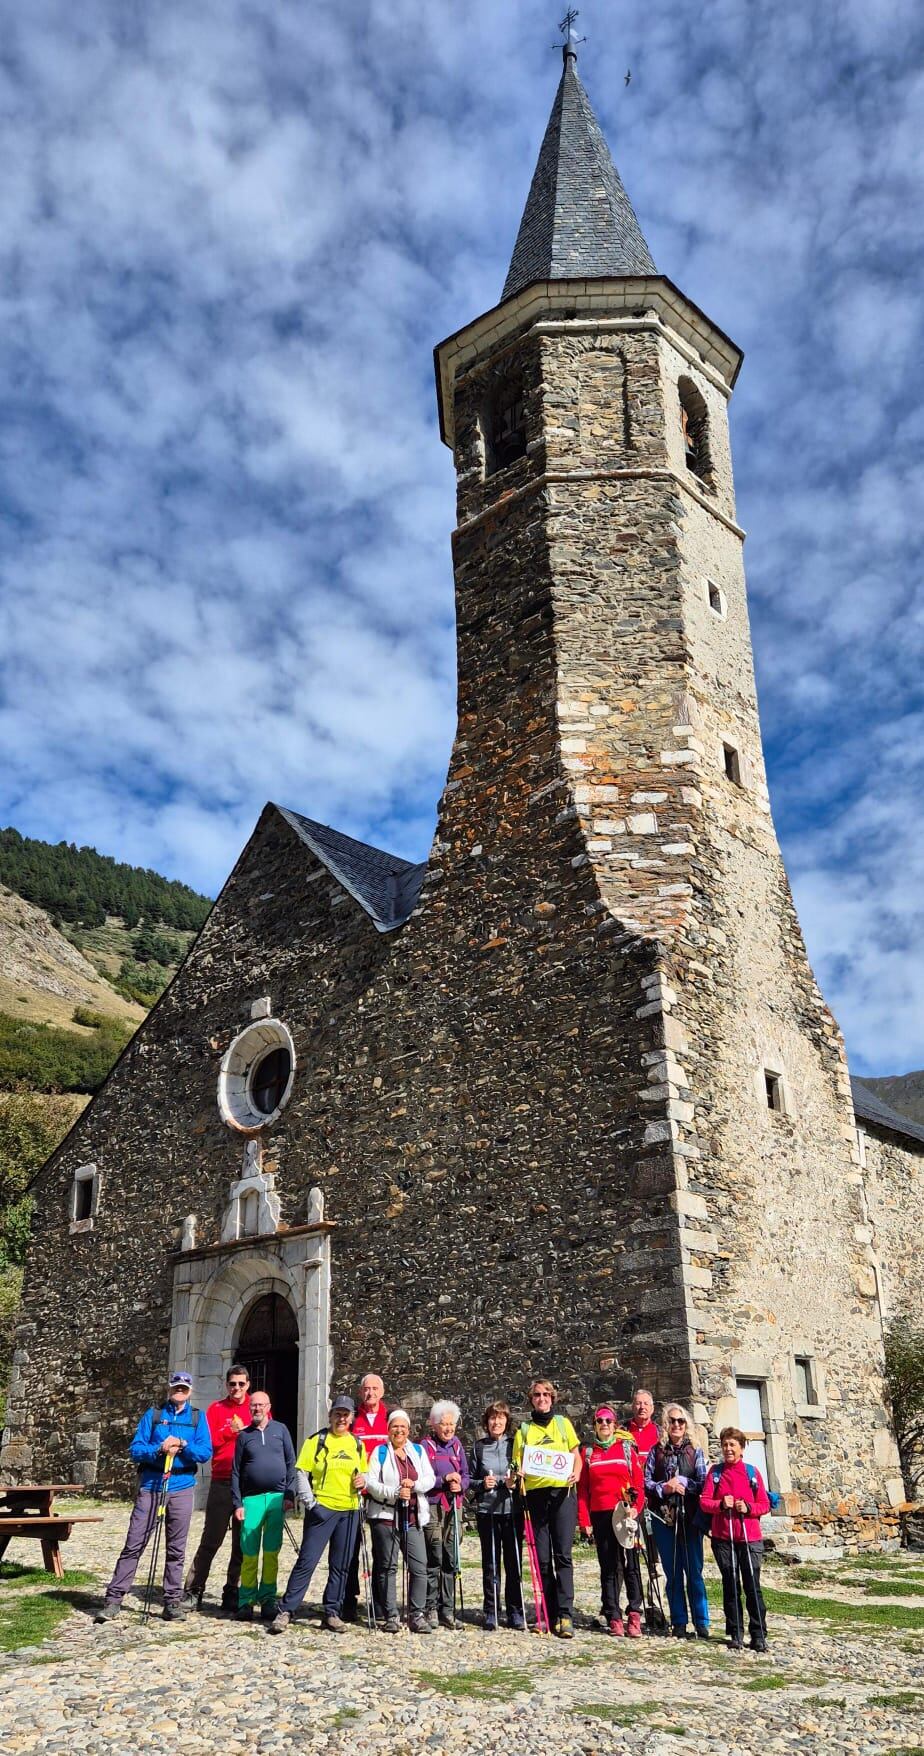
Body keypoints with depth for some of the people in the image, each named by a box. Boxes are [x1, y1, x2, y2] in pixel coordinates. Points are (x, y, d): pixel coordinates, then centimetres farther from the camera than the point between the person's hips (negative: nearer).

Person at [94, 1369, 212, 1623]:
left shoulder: (198, 1417, 8)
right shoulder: (152, 1415, 7)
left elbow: (205, 1452, -2)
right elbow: (135, 1450, -1)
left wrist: (183, 1444, -18)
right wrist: (159, 1449, -17)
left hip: (181, 1489, 1)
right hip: (150, 1487, -1)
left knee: (176, 1550, 6)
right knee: (133, 1545, -2)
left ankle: (173, 1601, 14)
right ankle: (113, 1598, 4)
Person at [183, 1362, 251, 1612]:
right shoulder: (216, 1409, 5)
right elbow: (207, 1440, -4)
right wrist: (230, 1431, -17)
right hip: (222, 1483, -1)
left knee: (242, 1543, 6)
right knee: (211, 1540, 0)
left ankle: (232, 1594, 16)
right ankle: (194, 1591, 8)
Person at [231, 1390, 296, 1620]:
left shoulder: (280, 1430, 8)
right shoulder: (244, 1435, 8)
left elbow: (291, 1463, 8)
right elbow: (236, 1472, 7)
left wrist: (289, 1495, 0)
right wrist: (238, 1503, 0)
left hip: (277, 1497, 0)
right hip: (252, 1498, 0)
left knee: (272, 1552, 2)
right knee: (249, 1554, -2)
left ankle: (267, 1600, 11)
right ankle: (246, 1602, 6)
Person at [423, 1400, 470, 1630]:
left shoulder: (457, 1445, 13)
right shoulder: (426, 1446, -4)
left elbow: (465, 1474, 16)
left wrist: (460, 1485, -5)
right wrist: (444, 1480, -18)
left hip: (454, 1507, 5)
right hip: (432, 1507, -5)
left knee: (451, 1561, 7)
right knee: (434, 1560, -5)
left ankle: (447, 1610, 14)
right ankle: (431, 1609, 4)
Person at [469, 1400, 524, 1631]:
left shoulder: (515, 1444, 6)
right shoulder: (479, 1447, 8)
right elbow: (470, 1479, 11)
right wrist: (482, 1484, -8)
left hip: (512, 1509, 0)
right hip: (487, 1511, 1)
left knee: (514, 1562, 1)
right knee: (490, 1563, 4)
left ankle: (515, 1613, 11)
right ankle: (491, 1614, 13)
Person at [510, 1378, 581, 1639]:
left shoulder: (563, 1423, 12)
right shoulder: (523, 1430, 12)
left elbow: (576, 1456, 12)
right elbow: (518, 1464, 10)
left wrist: (576, 1474, -8)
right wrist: (518, 1474, -12)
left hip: (562, 1492, -1)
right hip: (535, 1494, 1)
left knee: (563, 1555, -8)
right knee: (542, 1557, 1)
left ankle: (565, 1615, -9)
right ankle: (550, 1614, 10)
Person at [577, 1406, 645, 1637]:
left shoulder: (627, 1448, 6)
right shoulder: (588, 1452, 10)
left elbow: (639, 1482, 3)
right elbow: (582, 1489, 8)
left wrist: (636, 1507, -10)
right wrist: (585, 1520, 1)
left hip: (626, 1514, -1)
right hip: (600, 1515, 1)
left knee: (630, 1564, -4)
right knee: (608, 1567, 4)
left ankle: (634, 1614, 0)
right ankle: (613, 1617, 7)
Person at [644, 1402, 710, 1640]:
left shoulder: (695, 1451, 7)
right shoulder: (656, 1451, 7)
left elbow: (703, 1484, 1)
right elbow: (645, 1481, 2)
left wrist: (682, 1482, -11)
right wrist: (663, 1487, -13)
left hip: (690, 1518, 0)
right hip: (664, 1517, 1)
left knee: (694, 1571, -1)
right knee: (673, 1573, 5)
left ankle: (702, 1623, 6)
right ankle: (679, 1623, 12)